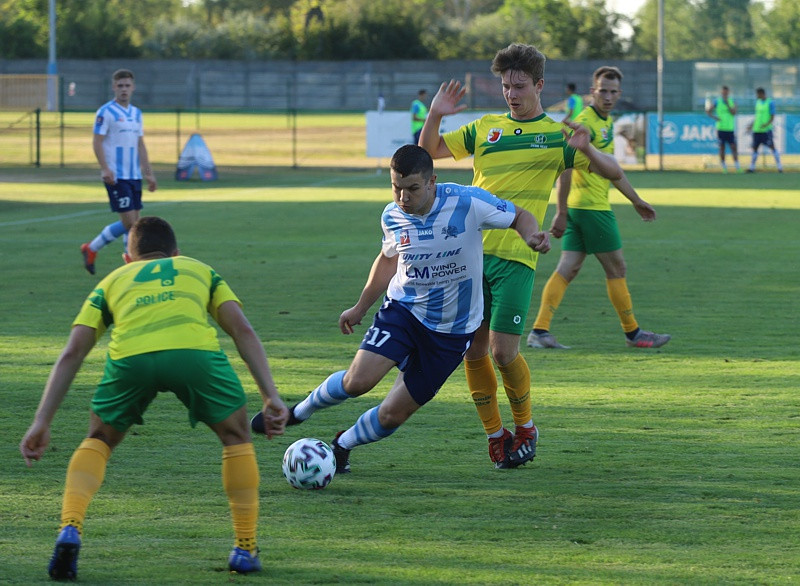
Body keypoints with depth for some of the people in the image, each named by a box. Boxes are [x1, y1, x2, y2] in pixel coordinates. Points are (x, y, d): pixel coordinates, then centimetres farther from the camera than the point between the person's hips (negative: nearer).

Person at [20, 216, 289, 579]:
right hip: (194, 350, -1)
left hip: (130, 357, 1)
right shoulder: (200, 271, 37)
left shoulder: (112, 281, 36)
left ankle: (70, 529, 5)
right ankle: (245, 548, 22)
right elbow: (243, 331, 22)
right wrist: (271, 397, 18)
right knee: (236, 436, 25)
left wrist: (42, 423, 23)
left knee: (99, 440, 26)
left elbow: (72, 353, 25)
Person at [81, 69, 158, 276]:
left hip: (134, 175, 7)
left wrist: (149, 173, 17)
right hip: (116, 177, -7)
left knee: (134, 223, 6)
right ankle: (91, 248, 4)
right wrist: (105, 169, -21)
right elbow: (97, 142, -11)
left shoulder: (136, 113, 15)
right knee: (128, 222, -11)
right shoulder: (106, 112, -7)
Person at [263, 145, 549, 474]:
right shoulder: (392, 217, -5)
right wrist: (361, 307, 23)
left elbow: (519, 217, -4)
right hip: (403, 309, 2)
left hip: (452, 329, -2)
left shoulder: (467, 203, -18)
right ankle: (299, 412, 7)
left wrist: (531, 236, -27)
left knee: (393, 414, -1)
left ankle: (342, 446, 29)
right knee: (358, 380, -22)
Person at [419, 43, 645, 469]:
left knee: (504, 351, -10)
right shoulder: (485, 128, 13)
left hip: (515, 258, -4)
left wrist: (587, 150, -23)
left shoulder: (557, 136, 3)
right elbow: (429, 151, 17)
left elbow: (613, 172, -2)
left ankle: (525, 427, 13)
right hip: (470, 252, 4)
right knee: (473, 350, 3)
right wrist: (435, 115, -2)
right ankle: (495, 435, 17)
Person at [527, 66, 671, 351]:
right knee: (616, 268, 2)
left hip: (580, 208, 9)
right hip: (592, 208, -9)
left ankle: (539, 330, 0)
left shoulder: (606, 121, 16)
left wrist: (636, 201, 31)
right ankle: (632, 333, 13)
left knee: (568, 269, 4)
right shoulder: (586, 122, -15)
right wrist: (561, 213, -22)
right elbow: (565, 167, -20)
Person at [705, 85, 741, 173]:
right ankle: (724, 168, 8)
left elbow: (734, 113, -5)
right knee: (722, 148, 0)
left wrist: (727, 104, -14)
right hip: (721, 129, -1)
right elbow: (708, 111, 6)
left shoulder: (732, 102, 7)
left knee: (733, 147, -4)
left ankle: (738, 167, -4)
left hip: (730, 129, 1)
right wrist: (714, 117, -9)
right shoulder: (717, 102, 2)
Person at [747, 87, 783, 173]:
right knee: (755, 148, 7)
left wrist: (767, 124, -25)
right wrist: (751, 124, 18)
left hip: (766, 130, -6)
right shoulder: (758, 102, 13)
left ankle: (779, 167, -1)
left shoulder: (770, 103, -7)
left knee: (772, 147, -5)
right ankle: (752, 167, 13)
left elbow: (772, 117, -10)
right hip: (756, 130, 6)